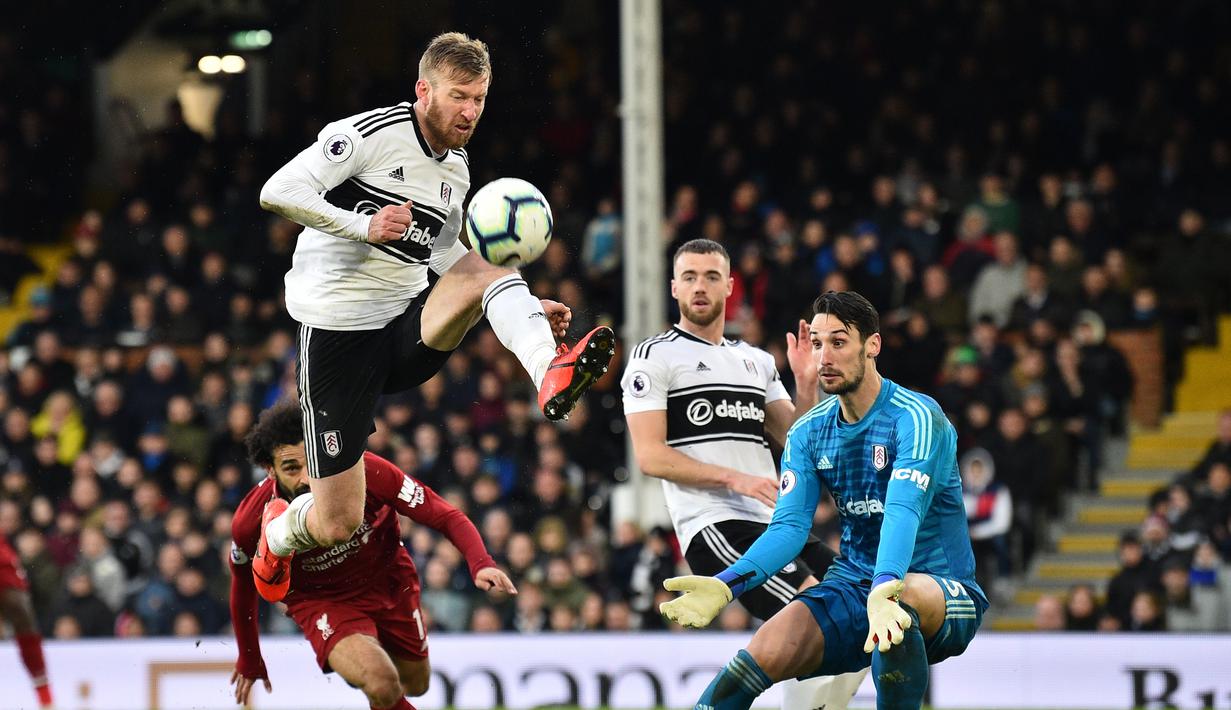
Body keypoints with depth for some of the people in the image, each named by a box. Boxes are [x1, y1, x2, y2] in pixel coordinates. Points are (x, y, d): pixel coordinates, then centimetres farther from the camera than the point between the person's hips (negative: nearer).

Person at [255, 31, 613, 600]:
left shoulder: (457, 168, 12)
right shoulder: (370, 134, -10)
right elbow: (277, 192, -17)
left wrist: (527, 309, 14)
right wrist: (364, 223, -26)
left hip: (411, 329, 5)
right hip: (337, 334, -5)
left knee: (485, 264, -24)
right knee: (337, 525, -4)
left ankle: (550, 375, -48)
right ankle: (277, 537, 33)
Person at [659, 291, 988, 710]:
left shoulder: (916, 418, -13)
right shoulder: (807, 434, 6)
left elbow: (903, 512, -28)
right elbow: (789, 526, -3)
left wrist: (885, 590, -47)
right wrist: (725, 586, -21)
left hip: (941, 594, -5)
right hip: (853, 588, 5)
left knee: (900, 600, -41)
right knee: (764, 652, -20)